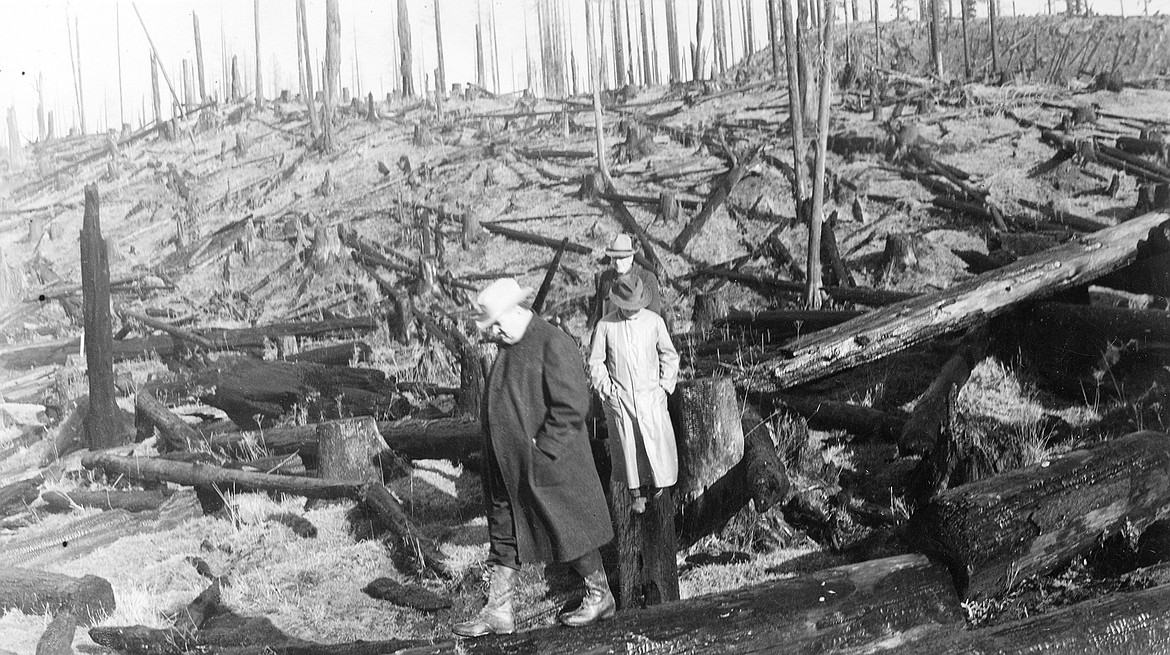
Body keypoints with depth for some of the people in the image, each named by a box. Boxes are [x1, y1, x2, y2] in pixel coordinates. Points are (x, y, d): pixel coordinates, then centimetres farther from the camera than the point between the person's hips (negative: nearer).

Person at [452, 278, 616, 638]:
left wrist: (541, 448, -20)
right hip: (509, 467, 9)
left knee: (570, 530, 5)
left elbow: (572, 406, -21)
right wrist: (499, 453, 12)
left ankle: (600, 596, 24)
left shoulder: (554, 344, -17)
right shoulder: (509, 346, 10)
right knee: (504, 535, 10)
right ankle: (497, 612, 17)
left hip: (547, 463, -8)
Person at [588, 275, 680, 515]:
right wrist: (605, 387, -1)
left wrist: (665, 383, 3)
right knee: (629, 446, 7)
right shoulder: (605, 325, -6)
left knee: (657, 440, -1)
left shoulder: (655, 321, -4)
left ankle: (662, 485, 18)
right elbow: (595, 360, 5)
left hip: (651, 394, 0)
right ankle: (638, 494, 19)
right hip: (620, 397, 0)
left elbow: (669, 354, 9)